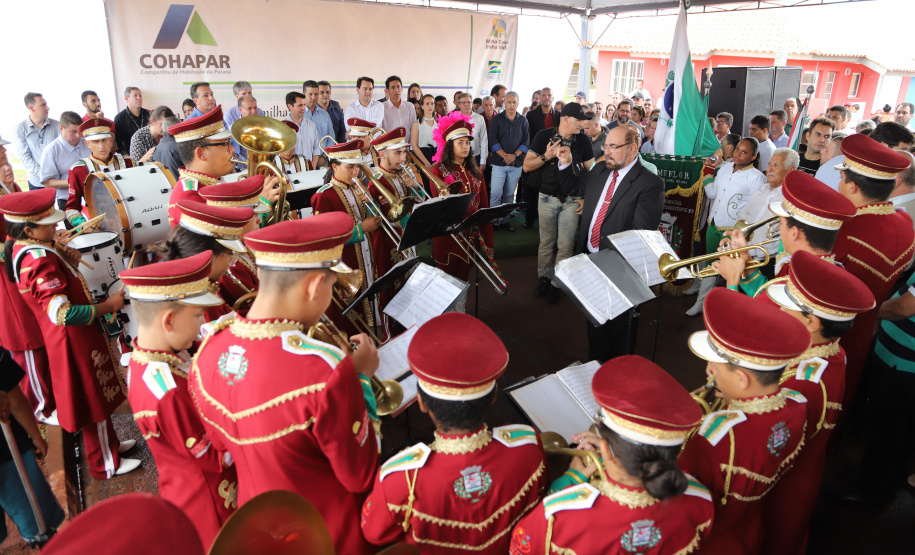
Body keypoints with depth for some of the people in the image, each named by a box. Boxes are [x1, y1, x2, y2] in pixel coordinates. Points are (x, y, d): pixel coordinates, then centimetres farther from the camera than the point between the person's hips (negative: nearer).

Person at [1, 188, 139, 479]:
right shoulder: (40, 261, -29)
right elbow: (62, 313, -35)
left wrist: (67, 260, -3)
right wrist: (108, 306, -26)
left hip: (70, 336, 9)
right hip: (74, 341, -9)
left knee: (97, 395, 25)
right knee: (93, 398, 8)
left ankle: (109, 443, 44)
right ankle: (105, 464, 25)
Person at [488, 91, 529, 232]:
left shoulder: (523, 121, 8)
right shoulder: (497, 119, 3)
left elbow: (526, 141, 3)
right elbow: (493, 140, -5)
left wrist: (514, 155, -11)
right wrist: (504, 155, -14)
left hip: (516, 163, 2)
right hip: (499, 162, -2)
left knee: (509, 194, 7)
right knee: (496, 193, -7)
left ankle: (504, 220, 15)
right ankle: (495, 221, 1)